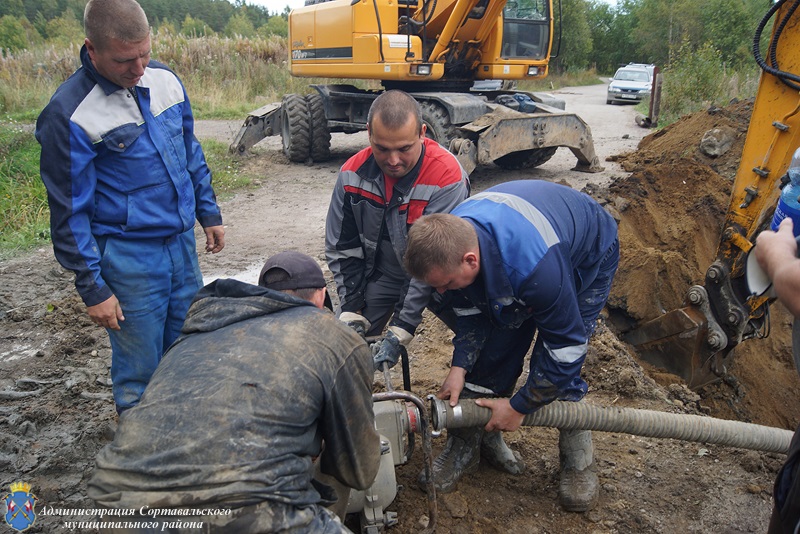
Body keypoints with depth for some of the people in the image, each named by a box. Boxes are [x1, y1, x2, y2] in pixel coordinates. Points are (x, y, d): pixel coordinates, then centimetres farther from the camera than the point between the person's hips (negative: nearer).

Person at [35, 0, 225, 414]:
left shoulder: (164, 79, 2)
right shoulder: (69, 114, -16)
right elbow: (70, 213, -11)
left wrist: (208, 213, 17)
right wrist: (92, 288, -10)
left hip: (182, 241, 6)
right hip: (127, 256, -6)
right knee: (139, 367, 6)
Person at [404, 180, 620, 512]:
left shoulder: (534, 264, -48)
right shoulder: (451, 239, -27)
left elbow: (566, 345, -34)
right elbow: (470, 309, -8)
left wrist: (519, 407, -24)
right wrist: (460, 366, -17)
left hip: (588, 257, -5)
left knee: (557, 367, -14)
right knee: (492, 350, -3)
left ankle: (579, 461, 9)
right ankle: (463, 447, 12)